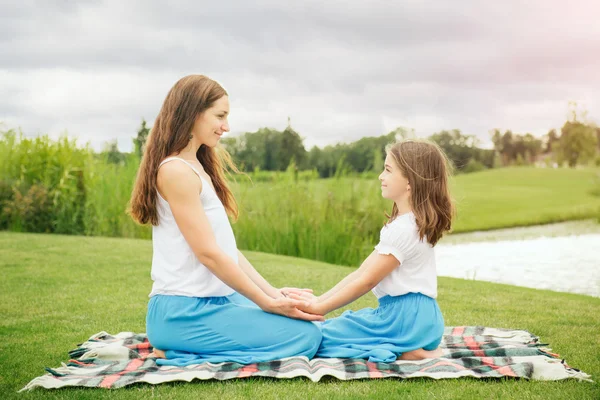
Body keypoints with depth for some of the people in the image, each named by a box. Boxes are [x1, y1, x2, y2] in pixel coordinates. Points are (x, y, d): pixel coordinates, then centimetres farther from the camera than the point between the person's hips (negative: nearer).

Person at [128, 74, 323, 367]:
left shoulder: (198, 167, 15)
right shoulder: (177, 171, -14)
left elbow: (226, 247, 12)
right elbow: (208, 253, -17)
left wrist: (272, 292, 4)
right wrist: (267, 302, -13)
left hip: (214, 302, 10)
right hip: (185, 312, -10)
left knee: (307, 326, 13)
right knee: (304, 337, -14)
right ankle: (178, 354, -7)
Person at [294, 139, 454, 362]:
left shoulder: (404, 229, -17)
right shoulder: (408, 223, 16)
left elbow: (367, 281, -16)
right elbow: (362, 271, 11)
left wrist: (320, 308, -10)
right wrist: (319, 301, 4)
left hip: (406, 317, -10)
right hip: (410, 315, 10)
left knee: (320, 336, -11)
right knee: (333, 326, 21)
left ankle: (401, 352, -12)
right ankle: (409, 346, 7)